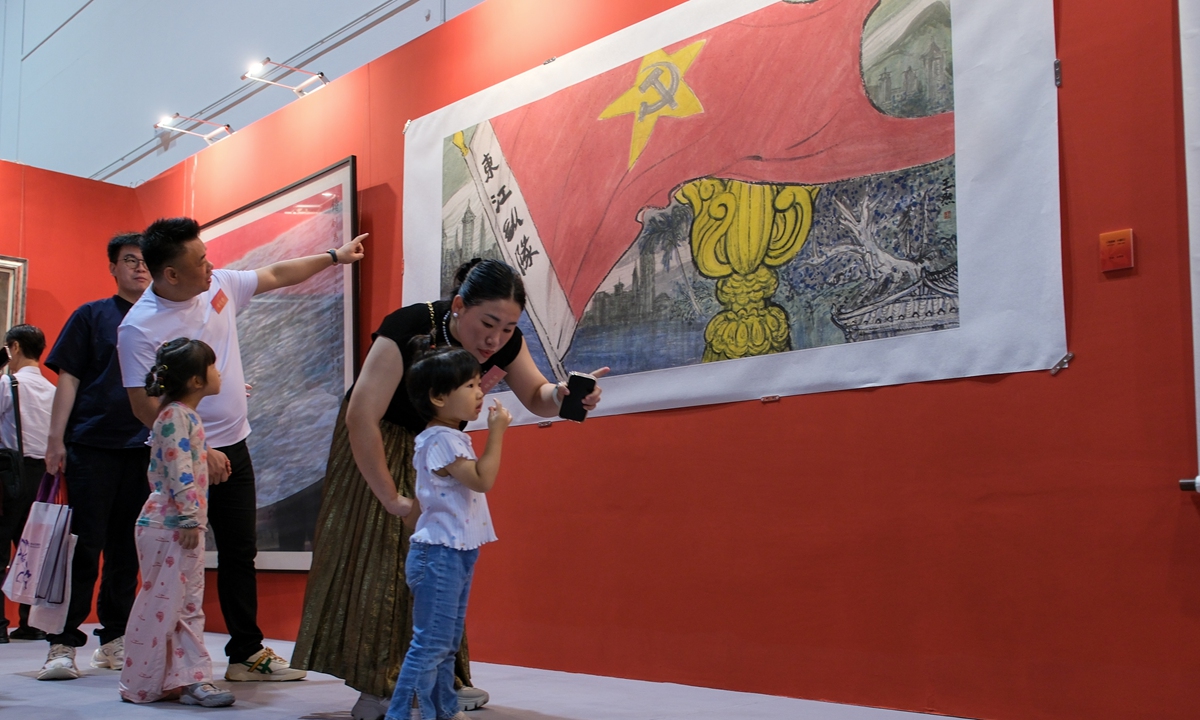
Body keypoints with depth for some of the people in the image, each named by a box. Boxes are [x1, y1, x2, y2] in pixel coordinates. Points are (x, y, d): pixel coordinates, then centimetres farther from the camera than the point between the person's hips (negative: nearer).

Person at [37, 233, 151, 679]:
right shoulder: (91, 315, 6)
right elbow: (68, 378, 2)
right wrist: (56, 440, -6)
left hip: (145, 450, 3)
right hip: (92, 445, -3)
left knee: (127, 549, 7)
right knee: (84, 545, -5)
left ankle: (114, 641, 16)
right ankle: (63, 645, 0)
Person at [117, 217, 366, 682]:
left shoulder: (220, 285, 2)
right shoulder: (138, 327, -15)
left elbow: (276, 275, 18)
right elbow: (145, 406, -16)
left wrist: (334, 257, 23)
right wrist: (199, 452, -17)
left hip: (232, 446, 6)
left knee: (240, 553, 11)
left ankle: (247, 653, 20)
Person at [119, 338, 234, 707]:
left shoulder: (186, 415, 16)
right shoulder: (175, 415, -14)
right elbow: (179, 472, -21)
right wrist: (189, 518, -23)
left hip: (183, 527, 10)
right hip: (168, 527, -10)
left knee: (189, 606, 10)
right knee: (161, 604, -2)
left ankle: (190, 678, 13)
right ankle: (140, 685, 8)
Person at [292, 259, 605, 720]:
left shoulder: (505, 341, -19)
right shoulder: (409, 331, -36)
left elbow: (536, 398, -11)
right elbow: (361, 417, -38)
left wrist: (561, 393, -36)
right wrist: (391, 498, -33)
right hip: (378, 440, -5)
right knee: (379, 555, -9)